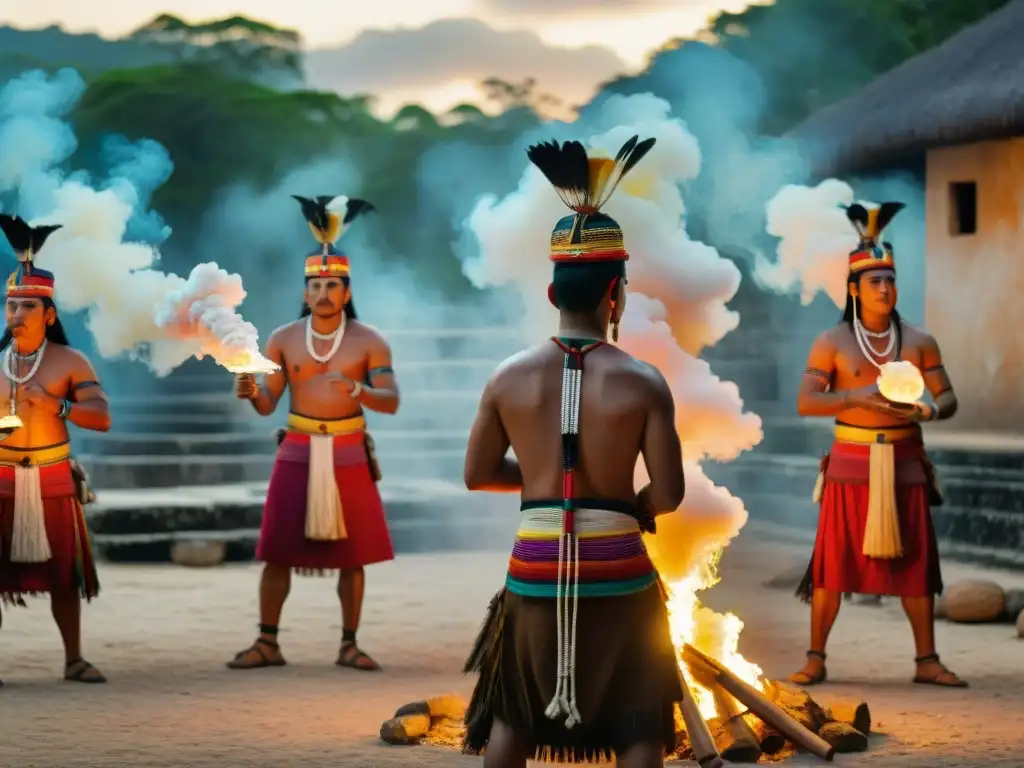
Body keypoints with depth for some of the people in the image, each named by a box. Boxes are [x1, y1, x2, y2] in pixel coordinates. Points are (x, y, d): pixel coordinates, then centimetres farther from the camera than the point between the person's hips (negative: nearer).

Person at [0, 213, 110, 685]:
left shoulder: (70, 362, -1)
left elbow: (102, 417, -8)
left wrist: (55, 405, -22)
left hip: (52, 480, -1)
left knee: (64, 572, 5)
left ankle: (74, 660, 13)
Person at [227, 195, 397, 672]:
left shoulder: (368, 341, -2)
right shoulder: (283, 339, 3)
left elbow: (392, 401, -8)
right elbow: (268, 404, 2)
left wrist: (359, 391, -28)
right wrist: (252, 394, -21)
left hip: (349, 453, -1)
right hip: (297, 452, 1)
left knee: (351, 553, 2)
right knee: (277, 550, -1)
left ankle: (349, 646, 11)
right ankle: (267, 644, 5)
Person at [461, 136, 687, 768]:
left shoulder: (510, 378, -3)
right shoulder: (642, 383, -10)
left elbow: (478, 474, 6)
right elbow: (669, 494, -10)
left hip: (536, 567, 2)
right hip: (617, 569, -2)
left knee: (511, 713, 18)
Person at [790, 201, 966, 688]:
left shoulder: (919, 341, 5)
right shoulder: (832, 343, -2)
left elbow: (948, 398, 4)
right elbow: (805, 402, -10)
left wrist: (927, 409, -20)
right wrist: (856, 397, -24)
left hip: (904, 464, 2)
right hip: (851, 464, -2)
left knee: (914, 562, 4)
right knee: (833, 561, -2)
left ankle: (927, 661, 10)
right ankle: (815, 659, 6)